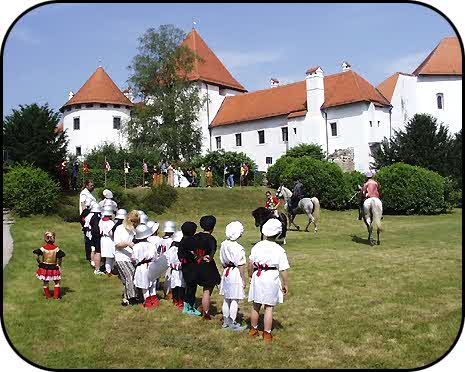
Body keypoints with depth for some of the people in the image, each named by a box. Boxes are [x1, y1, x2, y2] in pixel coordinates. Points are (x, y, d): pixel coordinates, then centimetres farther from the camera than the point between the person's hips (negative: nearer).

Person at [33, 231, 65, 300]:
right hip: (53, 268, -2)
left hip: (44, 267, 2)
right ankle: (56, 296, 14)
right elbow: (60, 257, -19)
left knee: (45, 282, 18)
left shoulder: (43, 248, -10)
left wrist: (39, 262, -4)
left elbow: (36, 255, -17)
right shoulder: (56, 248, -15)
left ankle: (47, 296, 28)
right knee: (57, 282, 14)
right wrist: (59, 264, -2)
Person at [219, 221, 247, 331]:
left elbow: (222, 262, 9)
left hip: (226, 272, 7)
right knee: (235, 300, 4)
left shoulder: (223, 245, -1)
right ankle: (232, 324, 12)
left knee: (226, 299, 17)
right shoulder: (238, 248, -21)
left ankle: (225, 321, 28)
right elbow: (240, 266, -15)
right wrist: (243, 280, -7)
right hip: (236, 274, -7)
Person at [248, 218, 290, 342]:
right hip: (272, 278, -3)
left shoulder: (257, 246, -3)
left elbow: (251, 263, 3)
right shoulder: (279, 250, -12)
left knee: (256, 306, 17)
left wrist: (250, 276, 18)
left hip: (258, 277, 3)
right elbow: (283, 270, -11)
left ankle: (253, 329, 34)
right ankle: (267, 334, 16)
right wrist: (285, 284, 0)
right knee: (269, 308, 7)